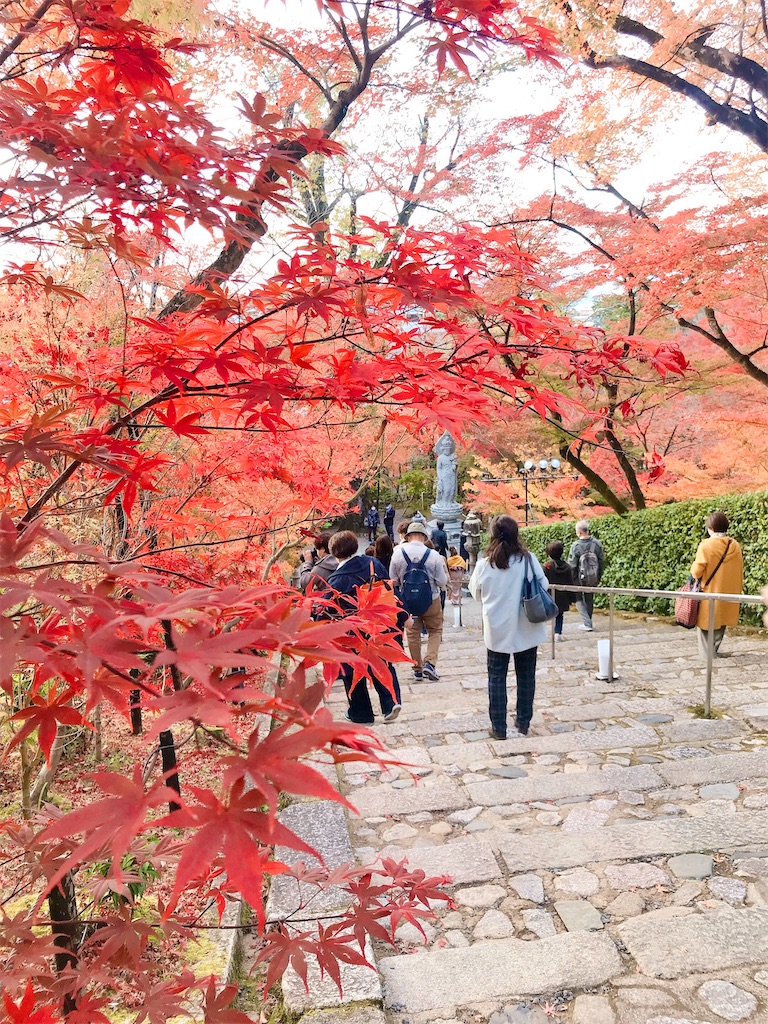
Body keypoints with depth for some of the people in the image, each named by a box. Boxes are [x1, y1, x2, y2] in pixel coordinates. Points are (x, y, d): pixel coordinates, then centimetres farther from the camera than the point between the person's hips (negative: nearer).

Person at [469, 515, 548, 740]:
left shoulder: (484, 564, -11)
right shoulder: (528, 559, -11)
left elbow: (476, 593, 4)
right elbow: (543, 585, 2)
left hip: (497, 630, -1)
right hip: (526, 629, 1)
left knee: (497, 677, 10)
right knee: (526, 676, 16)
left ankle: (499, 727, 12)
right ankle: (523, 722, 26)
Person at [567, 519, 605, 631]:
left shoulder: (575, 546, -18)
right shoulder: (596, 543, -5)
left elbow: (571, 565, -14)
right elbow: (602, 561, 4)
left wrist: (571, 580, -2)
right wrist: (599, 576, 15)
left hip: (580, 579, -4)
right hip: (593, 579, 4)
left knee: (579, 600, 11)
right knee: (589, 600, 18)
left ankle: (587, 623, 0)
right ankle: (587, 623, 27)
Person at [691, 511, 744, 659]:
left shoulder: (706, 545, -17)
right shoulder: (735, 546, 0)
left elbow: (696, 572, -16)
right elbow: (740, 573, 8)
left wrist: (694, 567, 6)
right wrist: (737, 590, 20)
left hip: (710, 592, -4)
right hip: (727, 593, 5)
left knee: (707, 623, 8)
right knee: (721, 623, 18)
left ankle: (706, 653, 9)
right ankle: (714, 650, 20)